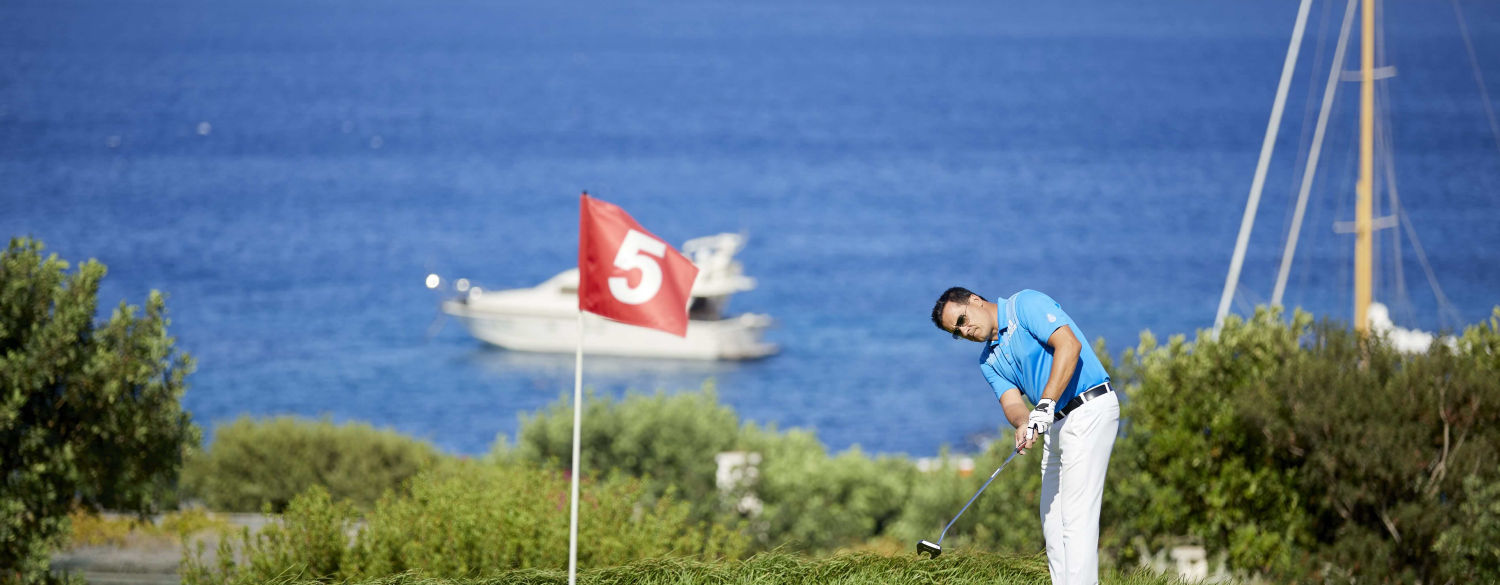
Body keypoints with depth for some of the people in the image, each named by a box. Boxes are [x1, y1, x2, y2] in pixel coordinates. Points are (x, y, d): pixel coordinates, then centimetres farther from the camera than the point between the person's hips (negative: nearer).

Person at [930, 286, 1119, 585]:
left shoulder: (1026, 305, -7)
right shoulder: (989, 361, 17)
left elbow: (1069, 344, -20)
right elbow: (1011, 401, 1)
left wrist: (1046, 404, -26)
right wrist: (1023, 424, -24)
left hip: (1089, 410, -10)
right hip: (1056, 425, 10)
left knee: (1077, 515, -15)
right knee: (1053, 521, 9)